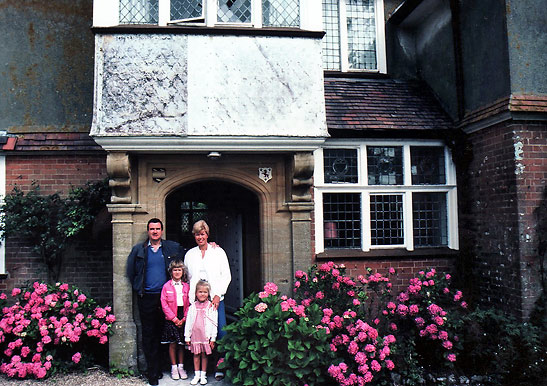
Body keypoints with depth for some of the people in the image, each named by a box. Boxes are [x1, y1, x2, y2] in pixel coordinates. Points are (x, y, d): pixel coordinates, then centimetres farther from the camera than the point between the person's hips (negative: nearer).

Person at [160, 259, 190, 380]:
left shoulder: (186, 286, 5)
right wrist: (174, 318, -10)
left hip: (183, 320, 2)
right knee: (172, 344, 4)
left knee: (182, 344, 8)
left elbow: (189, 304, 5)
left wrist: (184, 319, -6)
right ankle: (174, 367, 16)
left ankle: (181, 367, 20)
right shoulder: (166, 286, -1)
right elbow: (164, 304, -5)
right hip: (171, 320, -2)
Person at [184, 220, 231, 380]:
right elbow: (187, 278, 18)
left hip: (215, 298, -1)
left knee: (221, 332, -11)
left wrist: (217, 295, -6)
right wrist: (190, 297, 6)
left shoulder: (218, 252, 9)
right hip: (196, 300, 1)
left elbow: (226, 276, 5)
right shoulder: (189, 254, 16)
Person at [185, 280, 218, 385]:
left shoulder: (211, 307, -3)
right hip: (195, 335, 2)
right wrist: (187, 337, 6)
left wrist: (213, 338, -5)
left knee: (204, 355, 6)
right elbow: (188, 322, 7)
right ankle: (196, 375, 19)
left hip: (206, 335, -2)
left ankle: (203, 375, 17)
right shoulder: (193, 306, 4)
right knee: (196, 355, 9)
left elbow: (214, 323, -3)